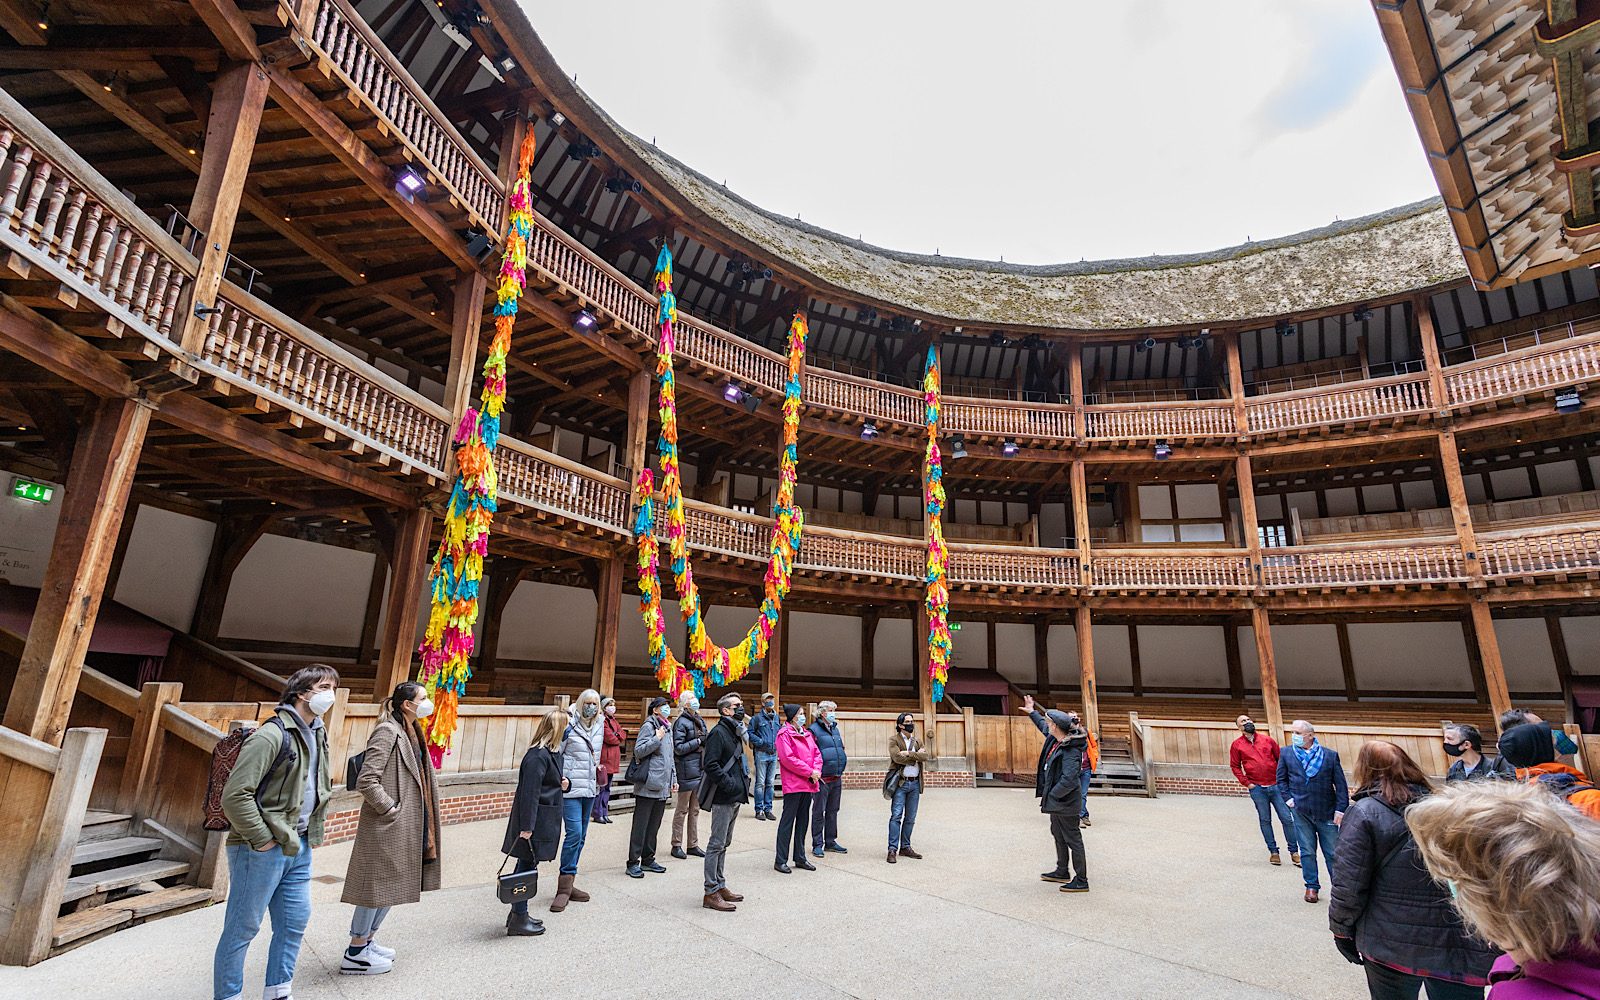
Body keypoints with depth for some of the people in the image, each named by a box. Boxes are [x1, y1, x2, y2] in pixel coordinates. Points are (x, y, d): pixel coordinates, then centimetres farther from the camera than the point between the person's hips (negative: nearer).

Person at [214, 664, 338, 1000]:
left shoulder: (318, 735, 10)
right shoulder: (272, 734, -19)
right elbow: (235, 795, -22)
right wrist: (262, 840, -18)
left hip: (299, 848, 9)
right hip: (263, 850, -9)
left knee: (295, 921, 15)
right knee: (242, 929, 5)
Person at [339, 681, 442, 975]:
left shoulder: (411, 733, 11)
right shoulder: (388, 732, -18)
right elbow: (366, 781, -23)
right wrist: (389, 809, -18)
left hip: (405, 826, 9)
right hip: (387, 826, -9)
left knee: (392, 884, 18)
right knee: (379, 884, 2)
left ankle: (367, 940, 33)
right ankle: (355, 953, 16)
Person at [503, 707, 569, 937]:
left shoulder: (551, 752, 9)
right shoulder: (538, 756, -22)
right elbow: (529, 792, -23)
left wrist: (561, 783, 4)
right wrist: (527, 826, -22)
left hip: (544, 820, 9)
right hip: (535, 821, -9)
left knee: (527, 866, 17)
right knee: (527, 866, 1)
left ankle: (518, 914, 29)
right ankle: (518, 920, 13)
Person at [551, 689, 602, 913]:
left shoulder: (599, 726, 8)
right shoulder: (569, 725, -12)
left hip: (589, 789, 7)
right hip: (570, 788, -7)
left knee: (580, 836, 11)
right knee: (574, 833, -13)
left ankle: (567, 885, 22)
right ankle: (564, 888, -3)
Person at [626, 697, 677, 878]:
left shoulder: (668, 728, 16)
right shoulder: (649, 726, -9)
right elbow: (638, 751, -18)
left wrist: (674, 778, 20)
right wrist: (657, 738, -20)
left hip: (663, 786, 8)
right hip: (648, 785, -8)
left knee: (654, 825, 14)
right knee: (641, 825, 0)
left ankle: (648, 859, 24)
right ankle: (633, 862, 7)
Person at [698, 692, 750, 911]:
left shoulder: (734, 732, 15)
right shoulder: (719, 732, -15)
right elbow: (711, 765, -23)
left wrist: (744, 779, 11)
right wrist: (729, 784, -23)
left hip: (734, 798, 10)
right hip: (723, 798, -10)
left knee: (723, 844, 17)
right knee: (717, 845, -2)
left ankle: (720, 885, 27)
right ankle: (711, 893, 5)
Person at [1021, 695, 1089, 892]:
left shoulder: (1071, 751, -28)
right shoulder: (1054, 738, 0)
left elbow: (1068, 780, -33)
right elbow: (1043, 726, 24)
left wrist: (1051, 796, -24)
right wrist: (1032, 712, 32)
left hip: (1065, 801, -10)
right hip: (1056, 797, 10)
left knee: (1072, 839, 1)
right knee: (1058, 833, 22)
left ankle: (1081, 881, 13)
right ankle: (1062, 872, 38)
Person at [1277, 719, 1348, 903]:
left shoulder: (1331, 755, -4)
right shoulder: (1286, 754, 0)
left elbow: (1341, 784, -2)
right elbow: (1281, 779, 9)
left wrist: (1340, 809, -7)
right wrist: (1288, 798, -2)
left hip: (1326, 811, -1)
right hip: (1301, 812, 1)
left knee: (1332, 852, 8)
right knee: (1307, 852, 9)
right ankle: (1312, 886, 21)